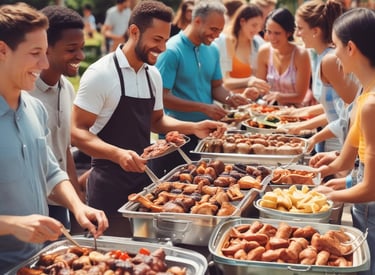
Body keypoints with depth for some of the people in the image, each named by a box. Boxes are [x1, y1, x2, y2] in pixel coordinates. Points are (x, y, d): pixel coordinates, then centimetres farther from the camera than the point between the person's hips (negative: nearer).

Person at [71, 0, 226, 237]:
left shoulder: (153, 75, 6)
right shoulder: (101, 74, -15)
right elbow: (77, 132, -16)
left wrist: (193, 128, 3)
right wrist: (118, 154, -32)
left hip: (144, 177, 6)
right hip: (110, 184, -6)